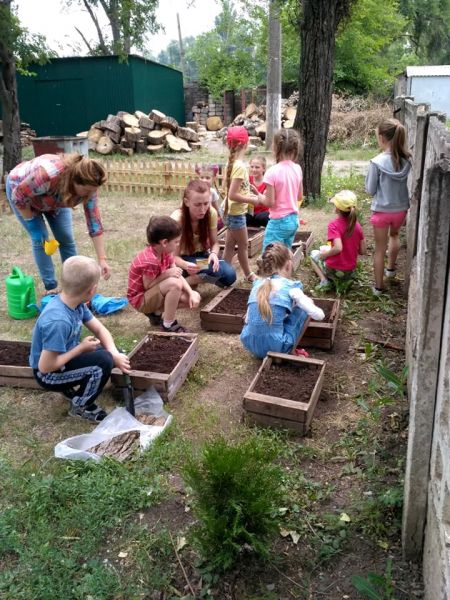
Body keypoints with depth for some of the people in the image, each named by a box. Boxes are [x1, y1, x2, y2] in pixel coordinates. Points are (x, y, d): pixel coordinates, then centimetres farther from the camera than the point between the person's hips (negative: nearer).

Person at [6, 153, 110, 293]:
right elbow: (18, 197, -30)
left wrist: (102, 259, -26)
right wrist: (32, 223, -21)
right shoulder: (48, 175, -46)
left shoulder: (88, 185, -30)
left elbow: (94, 222, -24)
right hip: (20, 191, -4)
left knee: (66, 238, -2)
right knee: (40, 238, -9)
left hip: (54, 197, 4)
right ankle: (51, 287, 3)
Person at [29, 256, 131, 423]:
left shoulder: (76, 303, -10)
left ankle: (73, 388, 15)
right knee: (104, 361, -24)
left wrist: (115, 354, -19)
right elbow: (45, 366, -31)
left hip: (64, 357, 9)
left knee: (110, 353, 6)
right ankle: (80, 407, -1)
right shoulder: (58, 321, -36)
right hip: (49, 375, -8)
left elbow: (100, 329, -1)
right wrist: (81, 348, -22)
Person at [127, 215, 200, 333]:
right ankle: (168, 325, -18)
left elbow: (177, 275, -4)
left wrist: (191, 293, -16)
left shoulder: (165, 252, -4)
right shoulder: (150, 260, -31)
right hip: (141, 299, -9)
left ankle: (156, 313, 11)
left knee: (194, 299, -4)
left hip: (153, 292, 9)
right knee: (174, 283, -33)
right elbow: (147, 286, -24)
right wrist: (166, 274, -27)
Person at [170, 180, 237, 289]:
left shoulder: (211, 213, -15)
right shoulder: (177, 219, -26)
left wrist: (214, 254, -31)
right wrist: (185, 265, -46)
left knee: (229, 275, -21)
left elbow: (214, 242, -6)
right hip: (184, 259, -5)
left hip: (202, 256, 5)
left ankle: (190, 280, -6)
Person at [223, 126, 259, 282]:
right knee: (243, 245, 7)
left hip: (232, 212, 8)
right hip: (236, 213, -8)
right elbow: (232, 195, -25)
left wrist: (248, 195, 9)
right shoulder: (240, 166, -21)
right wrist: (252, 200, -16)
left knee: (230, 245, 14)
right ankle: (248, 275, 22)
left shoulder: (232, 163, 5)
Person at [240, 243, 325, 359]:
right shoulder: (290, 287, -6)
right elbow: (319, 315, -2)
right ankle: (286, 351, 12)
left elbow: (248, 320, 14)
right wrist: (309, 303, 21)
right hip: (275, 347, -5)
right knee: (302, 308, 13)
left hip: (251, 345, 5)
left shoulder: (257, 284, 8)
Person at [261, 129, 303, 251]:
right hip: (294, 220, 7)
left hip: (278, 222, -7)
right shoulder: (297, 169, 1)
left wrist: (259, 197, 3)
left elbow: (270, 202, -16)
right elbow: (300, 197, 10)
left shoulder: (272, 172, -18)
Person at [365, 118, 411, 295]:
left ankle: (379, 286, 20)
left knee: (380, 249, 10)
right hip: (401, 209, 4)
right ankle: (391, 268, 50)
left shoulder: (377, 162, -21)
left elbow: (370, 190, -11)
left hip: (382, 210, -4)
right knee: (394, 235, 34)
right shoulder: (407, 159, -9)